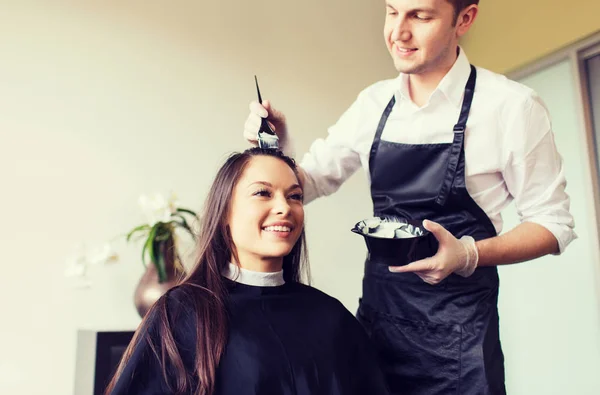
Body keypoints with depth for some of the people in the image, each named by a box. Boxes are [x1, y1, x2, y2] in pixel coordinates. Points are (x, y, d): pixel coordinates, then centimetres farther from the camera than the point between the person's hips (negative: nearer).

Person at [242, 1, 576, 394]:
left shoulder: (513, 106, -12)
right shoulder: (374, 103, 1)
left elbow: (554, 222, -6)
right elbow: (310, 181, 6)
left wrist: (469, 254, -23)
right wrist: (279, 148, -15)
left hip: (457, 328, -3)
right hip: (377, 312, 4)